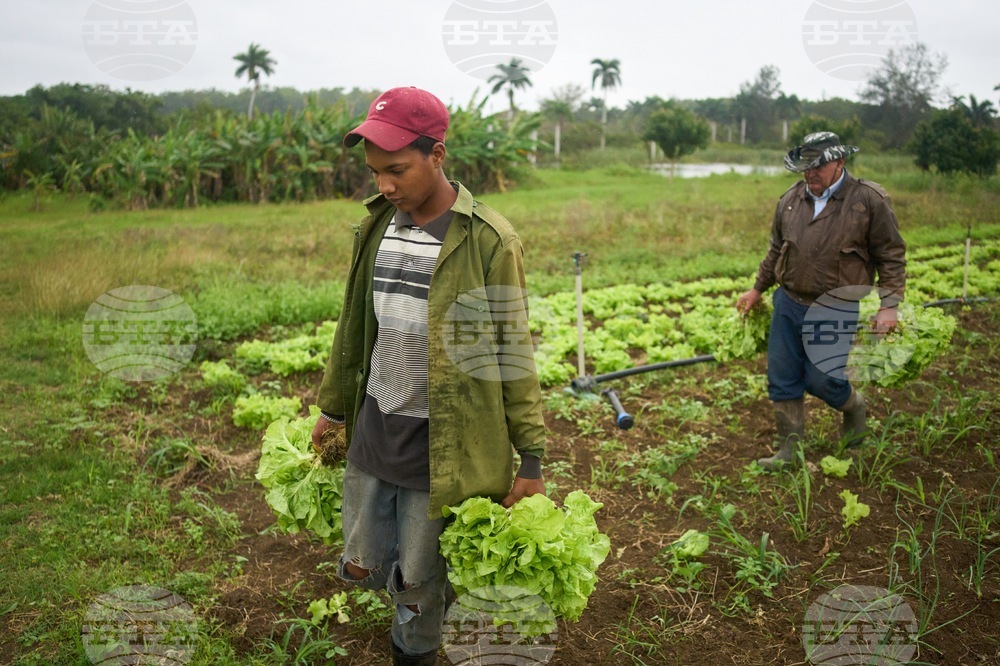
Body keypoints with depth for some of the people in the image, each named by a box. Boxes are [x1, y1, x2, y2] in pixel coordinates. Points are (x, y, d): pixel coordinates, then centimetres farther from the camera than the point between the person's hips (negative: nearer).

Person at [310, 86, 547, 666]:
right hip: (372, 431, 5)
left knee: (417, 586, 9)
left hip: (441, 446, -5)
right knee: (360, 568, 16)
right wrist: (333, 407, 20)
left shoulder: (488, 241, -15)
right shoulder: (377, 225, 2)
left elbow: (514, 355, -10)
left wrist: (532, 460, -8)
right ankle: (425, 578, 48)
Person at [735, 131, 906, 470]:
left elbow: (891, 257, -5)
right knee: (782, 381, 7)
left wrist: (889, 305, -11)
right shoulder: (791, 199, 5)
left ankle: (854, 407, 34)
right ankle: (789, 451, 22)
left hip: (835, 311, -5)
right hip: (788, 303, 5)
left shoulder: (870, 200, -8)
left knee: (822, 380, -2)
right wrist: (757, 289, 23)